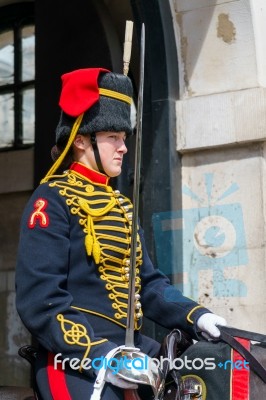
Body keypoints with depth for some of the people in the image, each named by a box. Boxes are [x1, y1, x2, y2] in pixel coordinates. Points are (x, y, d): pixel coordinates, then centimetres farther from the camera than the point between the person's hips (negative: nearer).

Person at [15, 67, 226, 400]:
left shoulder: (120, 206, 18)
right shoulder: (53, 200, -7)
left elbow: (147, 283, 17)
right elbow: (39, 299, -16)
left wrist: (196, 316, 0)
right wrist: (97, 354, -24)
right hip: (77, 364, -8)